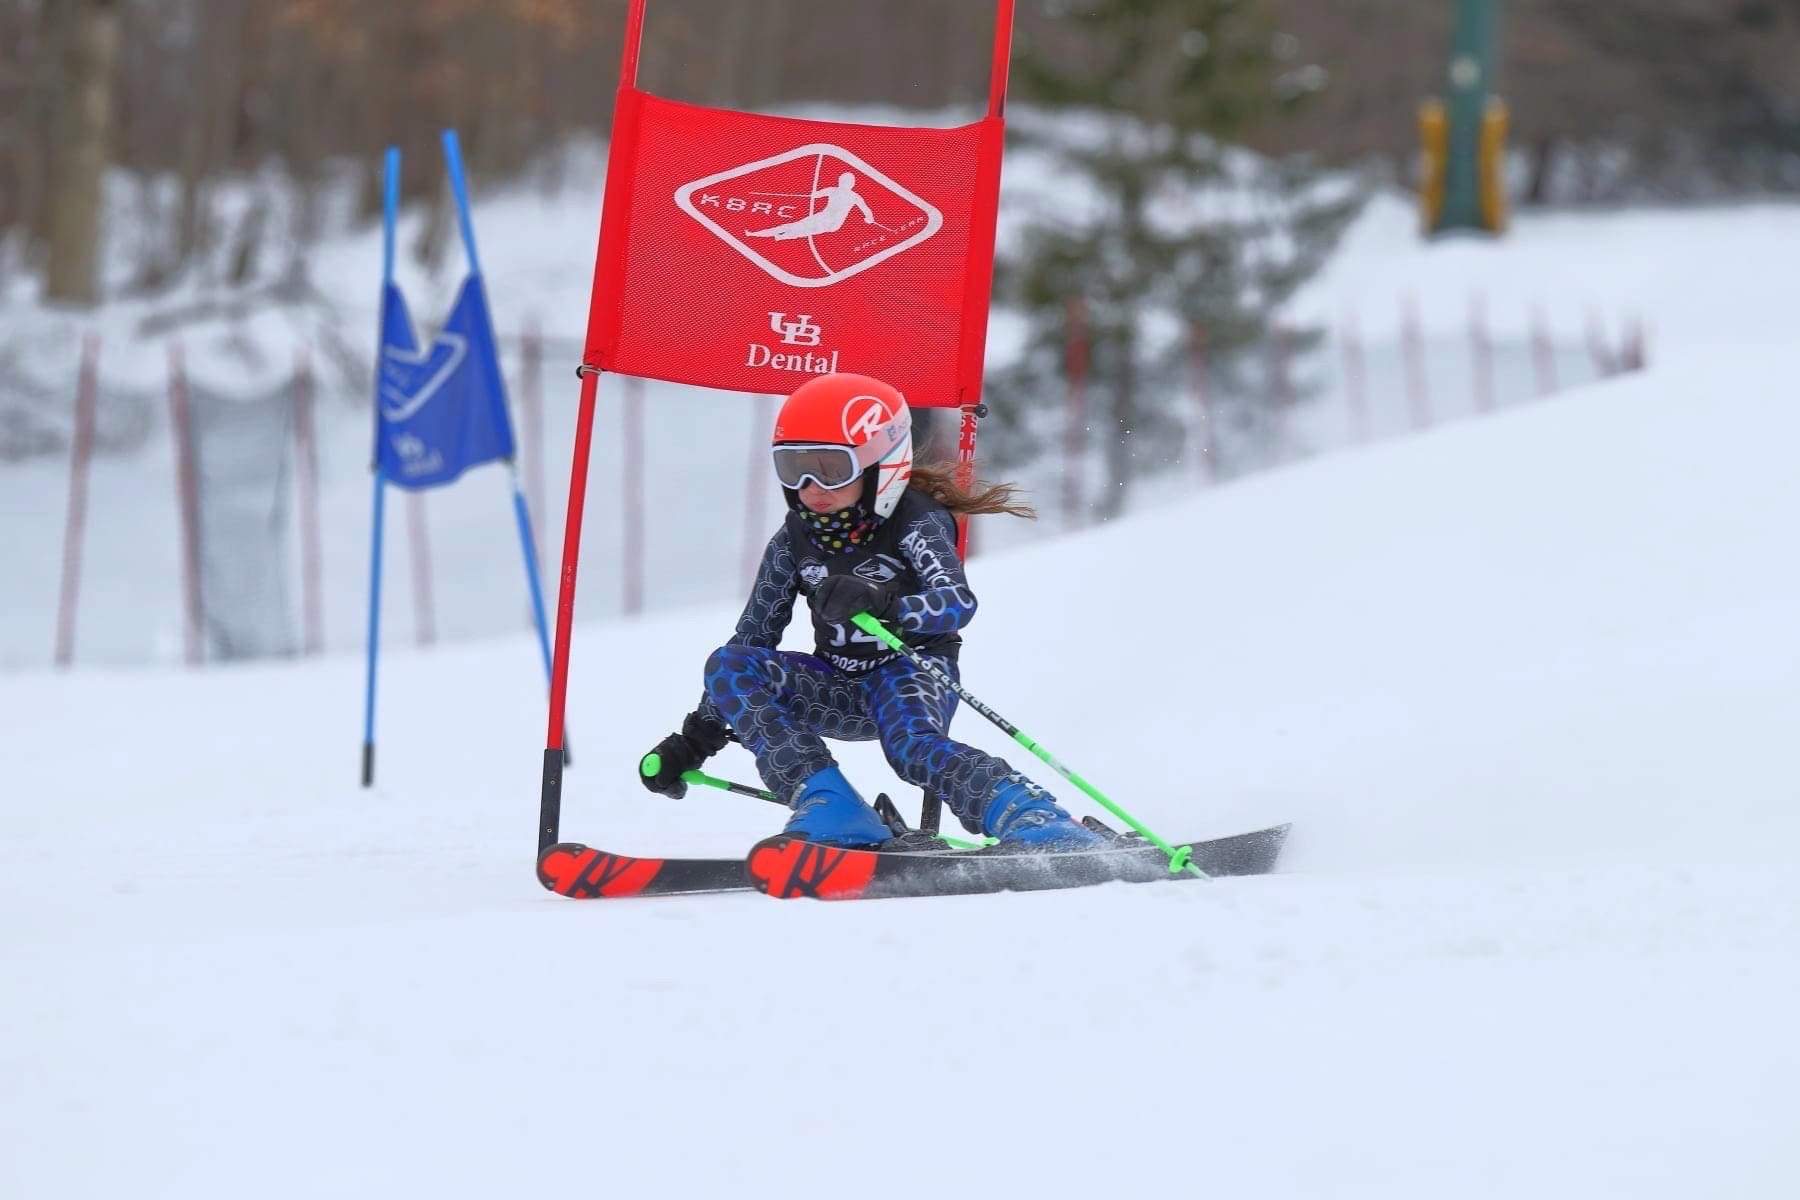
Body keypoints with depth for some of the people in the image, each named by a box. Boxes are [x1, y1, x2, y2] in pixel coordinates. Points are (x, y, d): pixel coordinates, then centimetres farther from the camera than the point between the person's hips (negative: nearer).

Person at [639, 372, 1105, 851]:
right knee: (726, 664, -20)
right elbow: (752, 641, 6)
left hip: (911, 672, -6)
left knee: (911, 744, -40)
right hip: (841, 693, 6)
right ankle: (828, 808, -33)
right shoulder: (794, 542, 0)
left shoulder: (915, 523, -14)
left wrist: (882, 605, -52)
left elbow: (959, 604, -32)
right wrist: (695, 739, 1)